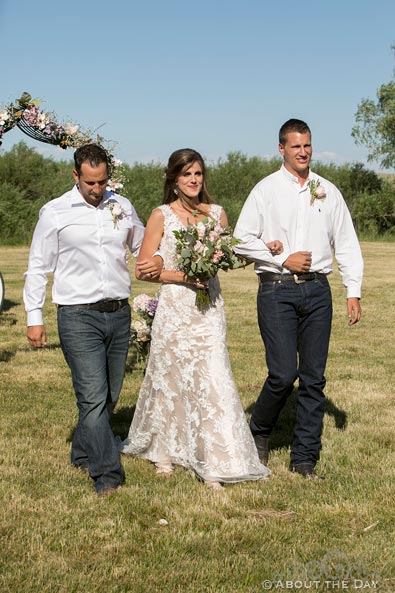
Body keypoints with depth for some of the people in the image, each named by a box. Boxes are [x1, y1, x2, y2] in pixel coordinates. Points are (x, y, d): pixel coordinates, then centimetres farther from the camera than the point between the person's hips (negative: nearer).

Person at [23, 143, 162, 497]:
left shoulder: (122, 207, 10)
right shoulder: (55, 213, 0)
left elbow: (142, 245, 26)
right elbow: (37, 269, 4)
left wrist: (157, 260, 2)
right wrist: (34, 317, -1)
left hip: (119, 313, 5)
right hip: (78, 317, -4)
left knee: (110, 396, 12)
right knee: (93, 397, -12)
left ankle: (84, 455, 32)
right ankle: (107, 475, -9)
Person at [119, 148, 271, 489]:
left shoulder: (217, 214, 7)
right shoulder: (161, 216, -2)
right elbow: (142, 269, -4)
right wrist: (180, 275, -16)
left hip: (209, 309, 2)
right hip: (174, 309, -2)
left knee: (212, 379, -6)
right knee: (170, 379, 9)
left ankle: (213, 463, -2)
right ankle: (163, 450, 30)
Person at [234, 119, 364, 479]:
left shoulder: (328, 191, 12)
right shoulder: (266, 190, 2)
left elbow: (346, 243, 12)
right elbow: (243, 240, -1)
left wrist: (354, 291, 5)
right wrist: (284, 260, -8)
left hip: (318, 290, 3)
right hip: (277, 290, -3)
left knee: (314, 377, 4)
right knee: (284, 373, -10)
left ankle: (305, 459, 13)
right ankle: (259, 433, 19)